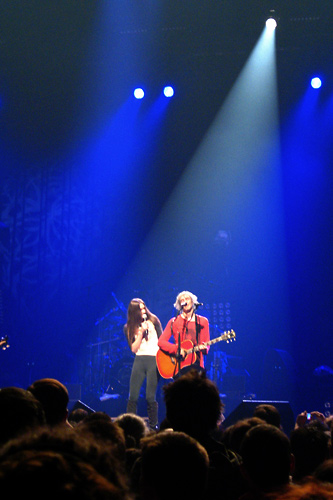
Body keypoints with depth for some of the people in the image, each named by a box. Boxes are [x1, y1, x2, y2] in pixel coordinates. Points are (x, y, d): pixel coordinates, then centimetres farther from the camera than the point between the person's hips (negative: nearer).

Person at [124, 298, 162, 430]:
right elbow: (133, 349, 0)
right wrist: (141, 333, -10)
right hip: (139, 361, 2)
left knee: (150, 397, -4)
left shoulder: (153, 321, 5)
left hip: (154, 360, -2)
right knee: (132, 397, -3)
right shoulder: (128, 328, 8)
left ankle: (153, 427, 8)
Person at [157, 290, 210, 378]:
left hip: (196, 363, 1)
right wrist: (176, 349, -14)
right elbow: (161, 341, 1)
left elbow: (206, 344, 12)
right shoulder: (173, 322, 8)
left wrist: (203, 347, -12)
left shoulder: (202, 321, 12)